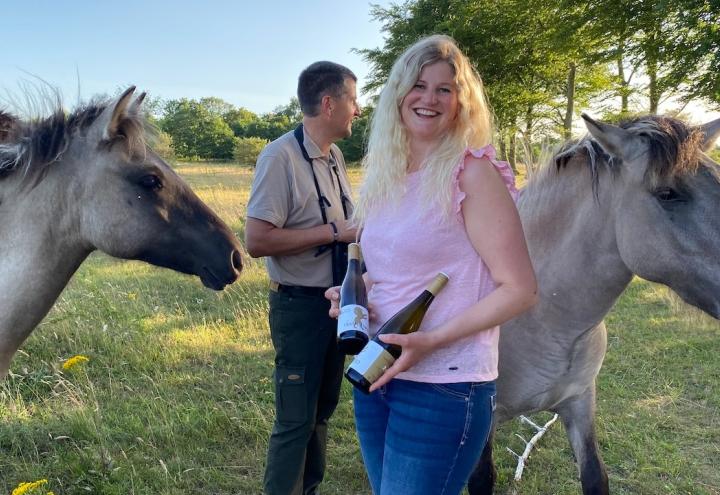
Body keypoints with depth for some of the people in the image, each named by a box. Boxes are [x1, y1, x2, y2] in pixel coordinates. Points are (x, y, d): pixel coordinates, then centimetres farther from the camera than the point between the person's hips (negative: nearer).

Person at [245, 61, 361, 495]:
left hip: (337, 301, 9)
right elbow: (257, 240, -25)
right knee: (296, 418, 2)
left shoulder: (335, 155, 7)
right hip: (300, 306, -8)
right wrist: (335, 233, -22)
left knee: (323, 408, 20)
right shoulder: (281, 156, -19)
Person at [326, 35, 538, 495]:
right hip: (376, 376, 7)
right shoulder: (385, 174, 8)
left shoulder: (473, 172, -12)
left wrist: (432, 340, -23)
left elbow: (520, 289, -15)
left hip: (444, 386, -7)